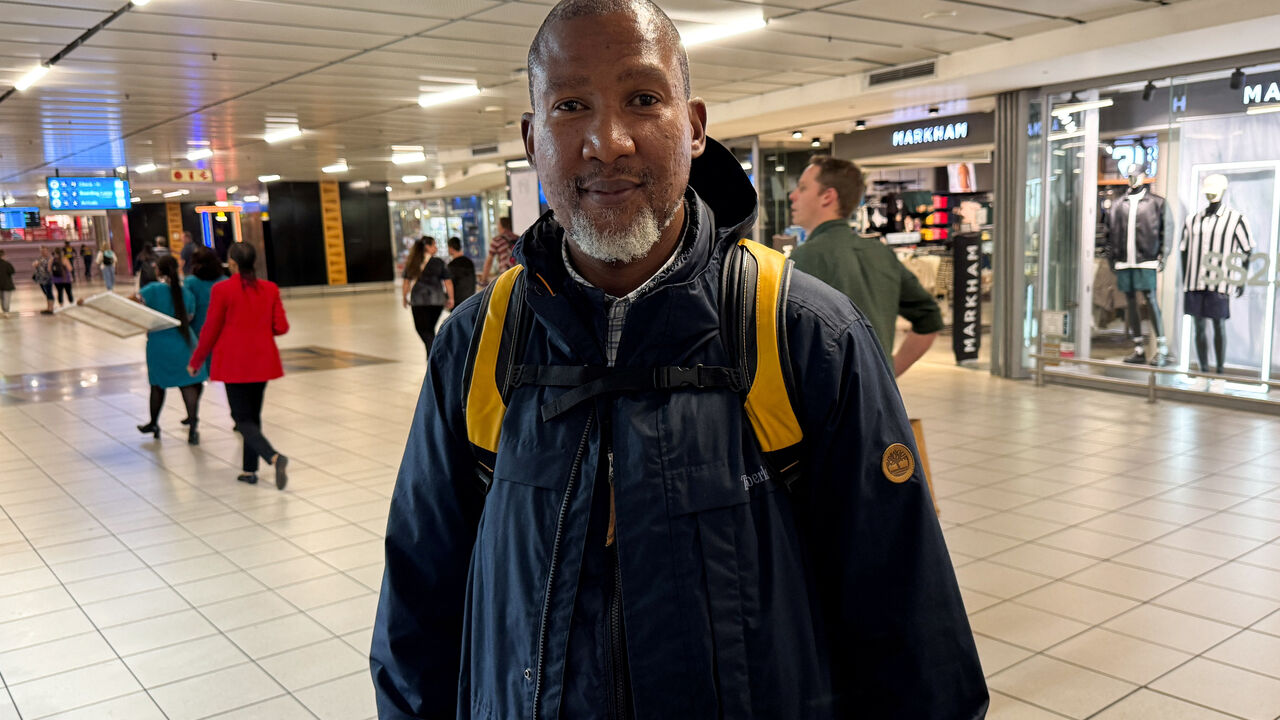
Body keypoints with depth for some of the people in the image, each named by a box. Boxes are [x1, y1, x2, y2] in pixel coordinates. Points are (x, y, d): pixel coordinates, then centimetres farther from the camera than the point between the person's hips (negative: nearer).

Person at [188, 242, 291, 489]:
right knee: (253, 415, 16)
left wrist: (195, 361, 7)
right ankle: (250, 469, 19)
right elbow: (281, 327, 0)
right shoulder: (270, 289, 1)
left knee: (243, 418, 0)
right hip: (263, 362, 4)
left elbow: (210, 330, -5)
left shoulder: (222, 290, -10)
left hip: (234, 364, -4)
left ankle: (274, 457, -22)